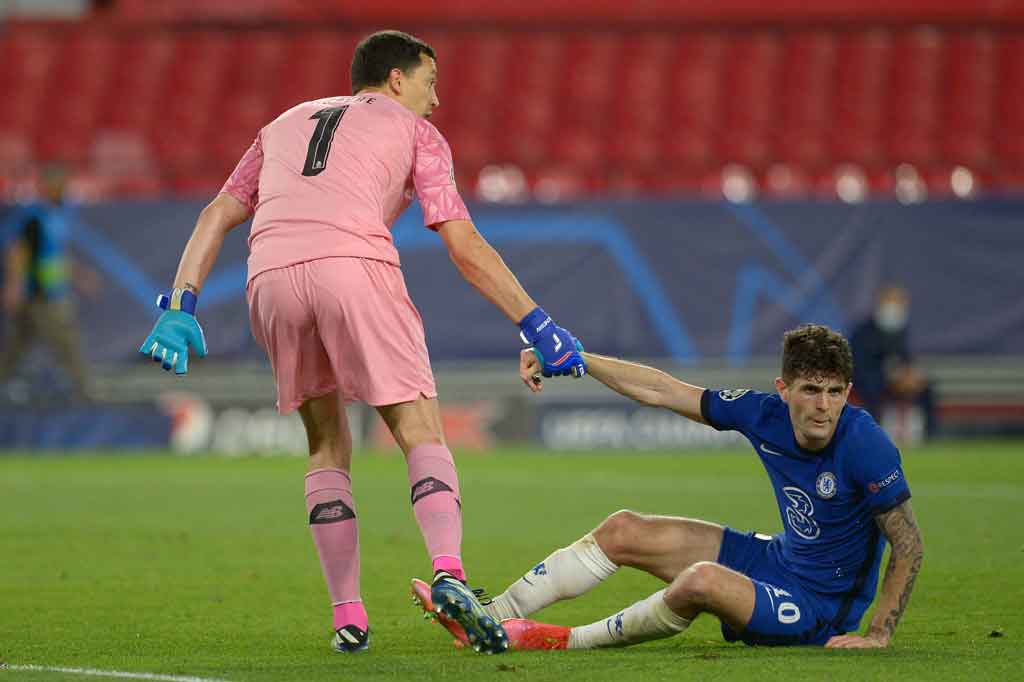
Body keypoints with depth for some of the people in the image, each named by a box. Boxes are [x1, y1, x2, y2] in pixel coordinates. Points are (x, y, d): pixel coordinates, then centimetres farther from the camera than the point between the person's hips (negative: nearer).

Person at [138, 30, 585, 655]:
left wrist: (181, 308, 19)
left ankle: (348, 616, 7)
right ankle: (449, 574, -29)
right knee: (422, 434, -3)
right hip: (355, 263, -4)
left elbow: (217, 216, 25)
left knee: (329, 446, 17)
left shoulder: (287, 124, 35)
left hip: (271, 275, 4)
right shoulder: (414, 131, 22)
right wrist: (537, 326, 16)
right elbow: (465, 247, 13)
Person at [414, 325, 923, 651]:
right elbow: (658, 391, 0)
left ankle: (572, 641, -12)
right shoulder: (764, 415, -9)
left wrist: (878, 634, -26)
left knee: (701, 580, -35)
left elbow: (909, 544, -20)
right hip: (778, 560, 7)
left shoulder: (863, 443, -26)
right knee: (623, 531, 7)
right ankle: (489, 619, 13)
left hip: (818, 612, -7)